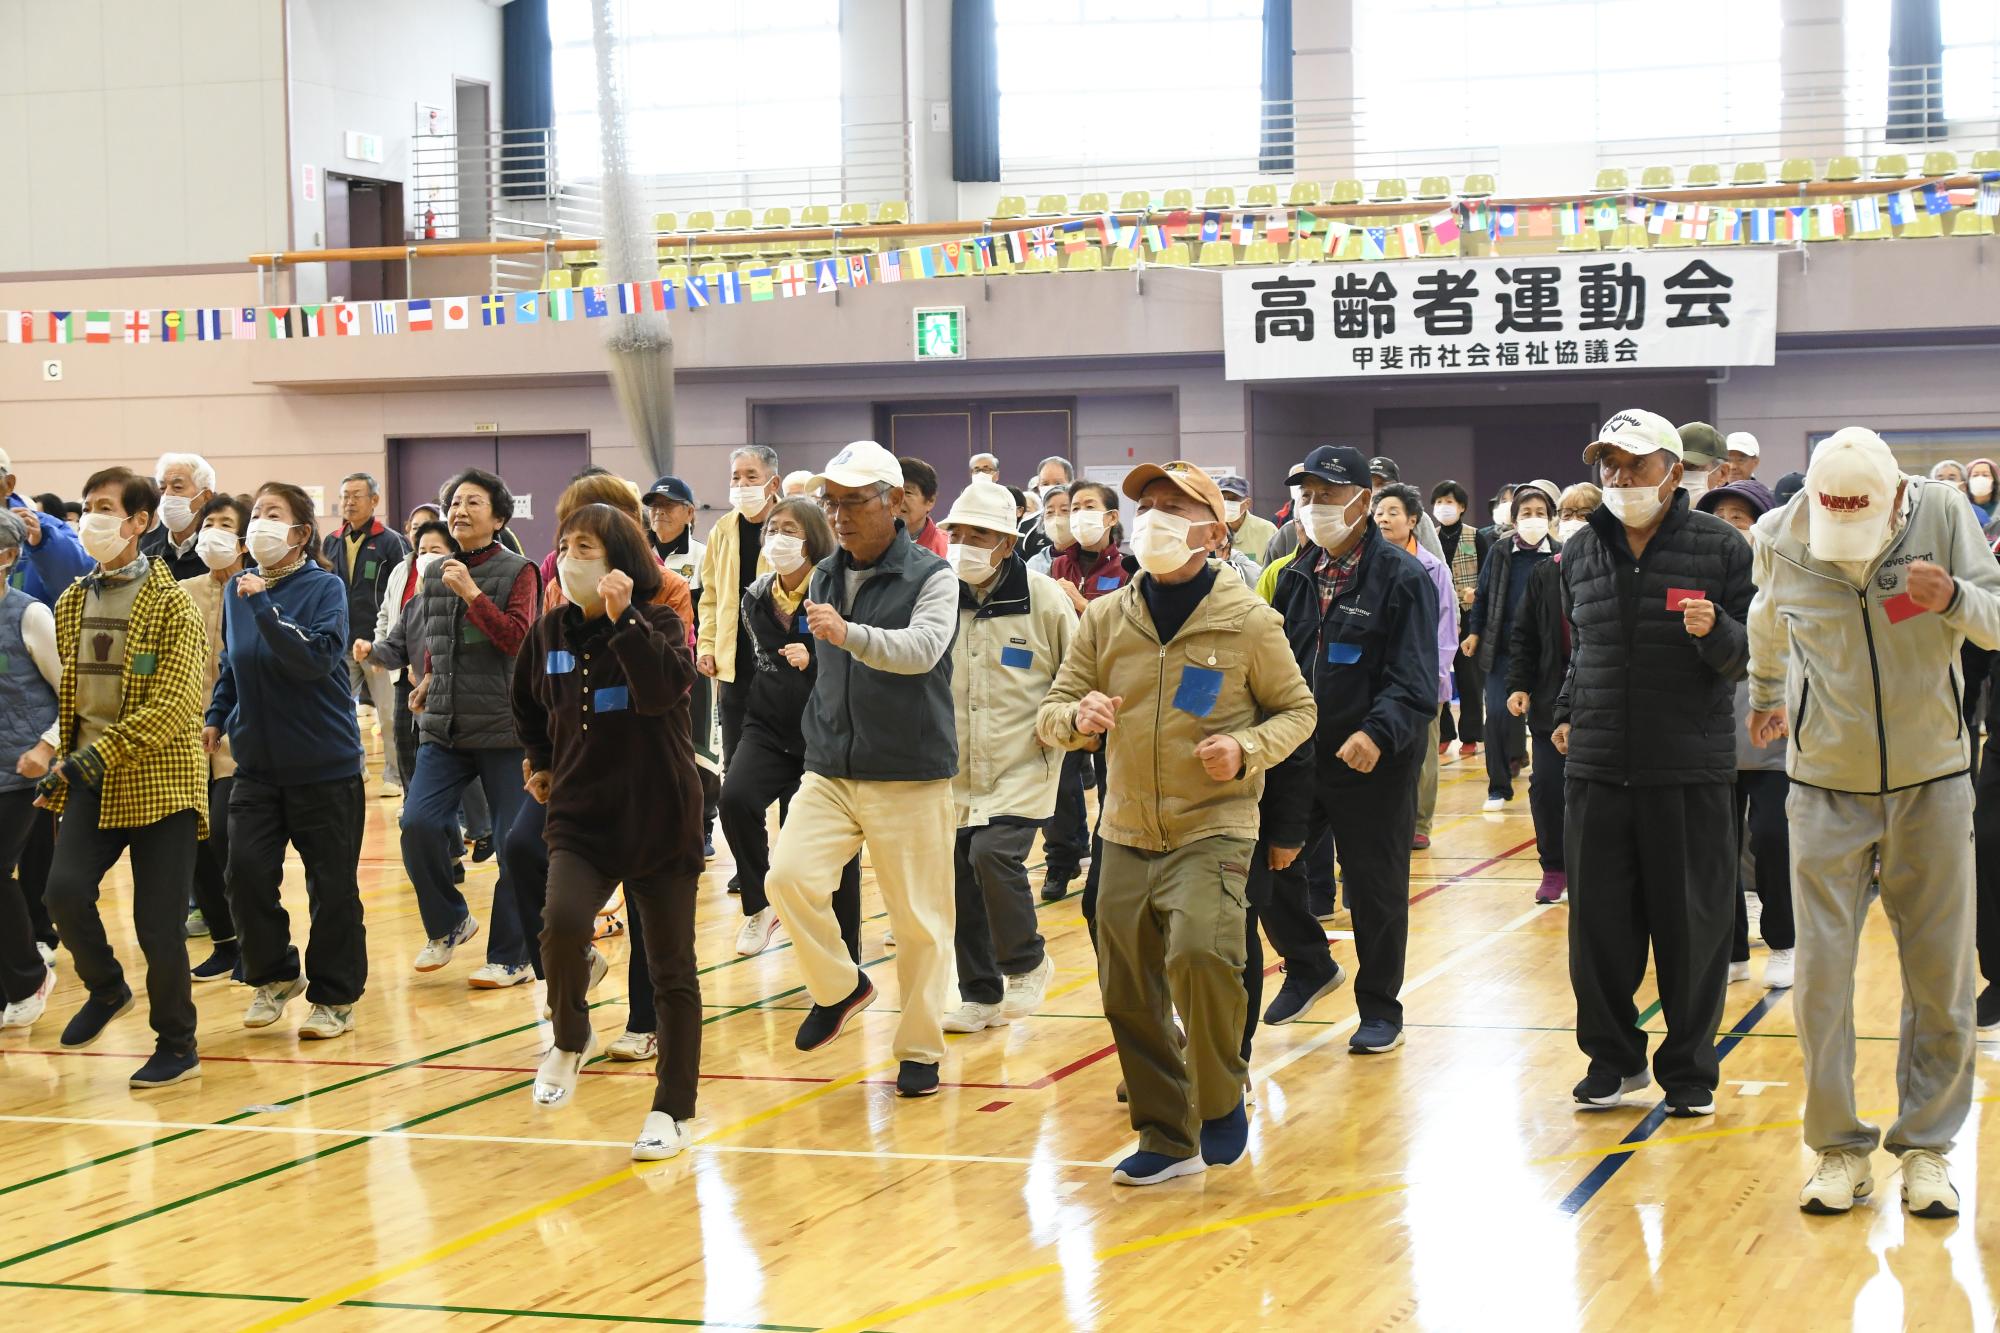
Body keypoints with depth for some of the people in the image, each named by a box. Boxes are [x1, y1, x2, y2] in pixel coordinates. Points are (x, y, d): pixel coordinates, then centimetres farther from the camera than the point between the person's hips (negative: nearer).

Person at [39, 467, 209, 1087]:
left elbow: (176, 706, -16)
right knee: (65, 891, -15)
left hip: (161, 779, -4)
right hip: (90, 780, 5)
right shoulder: (72, 603, 11)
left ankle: (177, 1046, 17)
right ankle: (105, 988, 14)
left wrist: (102, 754, -21)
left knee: (157, 923, -3)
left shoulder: (171, 603, -8)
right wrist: (66, 760, 13)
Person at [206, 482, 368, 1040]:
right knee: (246, 871, -5)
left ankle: (335, 998, 16)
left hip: (325, 765, -4)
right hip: (257, 761, 4)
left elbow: (318, 658, -24)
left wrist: (265, 608, -27)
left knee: (332, 885, 2)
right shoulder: (238, 588, 5)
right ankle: (274, 977, 16)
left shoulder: (325, 588, -10)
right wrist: (216, 716, 11)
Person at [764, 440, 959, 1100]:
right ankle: (839, 988, 8)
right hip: (828, 773, 4)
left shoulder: (932, 578, -8)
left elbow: (920, 649, -27)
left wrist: (850, 634, -42)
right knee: (789, 875, -16)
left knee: (919, 919, 0)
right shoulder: (824, 577, 9)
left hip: (910, 779, -4)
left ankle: (920, 1050, 15)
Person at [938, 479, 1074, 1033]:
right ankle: (980, 996, 22)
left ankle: (1026, 962, 1)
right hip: (955, 774, 4)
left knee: (993, 854, -22)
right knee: (961, 880, 6)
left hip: (1022, 769, -4)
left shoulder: (1042, 598, -7)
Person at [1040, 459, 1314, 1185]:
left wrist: (1247, 751, -15)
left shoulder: (1248, 621, -6)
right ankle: (1167, 1138, 26)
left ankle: (1221, 1100, -1)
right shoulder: (1106, 618, 3)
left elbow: (1296, 709, 4)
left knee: (1200, 953, -27)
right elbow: (1052, 711, 7)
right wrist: (1078, 718, -17)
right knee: (1128, 996, 8)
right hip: (1127, 832, 5)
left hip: (1213, 828, -4)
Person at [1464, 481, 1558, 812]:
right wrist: (1474, 631, 4)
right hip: (1503, 649, 1)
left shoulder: (1560, 554, -4)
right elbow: (1483, 595, 8)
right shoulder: (1499, 552, 1)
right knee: (1497, 715, -5)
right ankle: (1499, 788, 7)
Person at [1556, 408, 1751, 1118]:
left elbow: (1754, 656, -2)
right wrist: (1566, 714, 16)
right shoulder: (1581, 552, 10)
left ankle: (1689, 1069, 16)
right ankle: (1613, 1058, 21)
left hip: (1692, 772, -3)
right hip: (1597, 768, 3)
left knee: (1691, 926, 3)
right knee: (1599, 925, 5)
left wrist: (1714, 632, -21)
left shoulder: (1720, 547, -2)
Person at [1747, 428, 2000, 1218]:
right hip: (1826, 786, 0)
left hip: (1931, 782, 0)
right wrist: (1766, 695, 31)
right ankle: (1839, 1147, 10)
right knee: (1820, 974, -2)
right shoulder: (1780, 538, -7)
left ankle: (1926, 1146, 16)